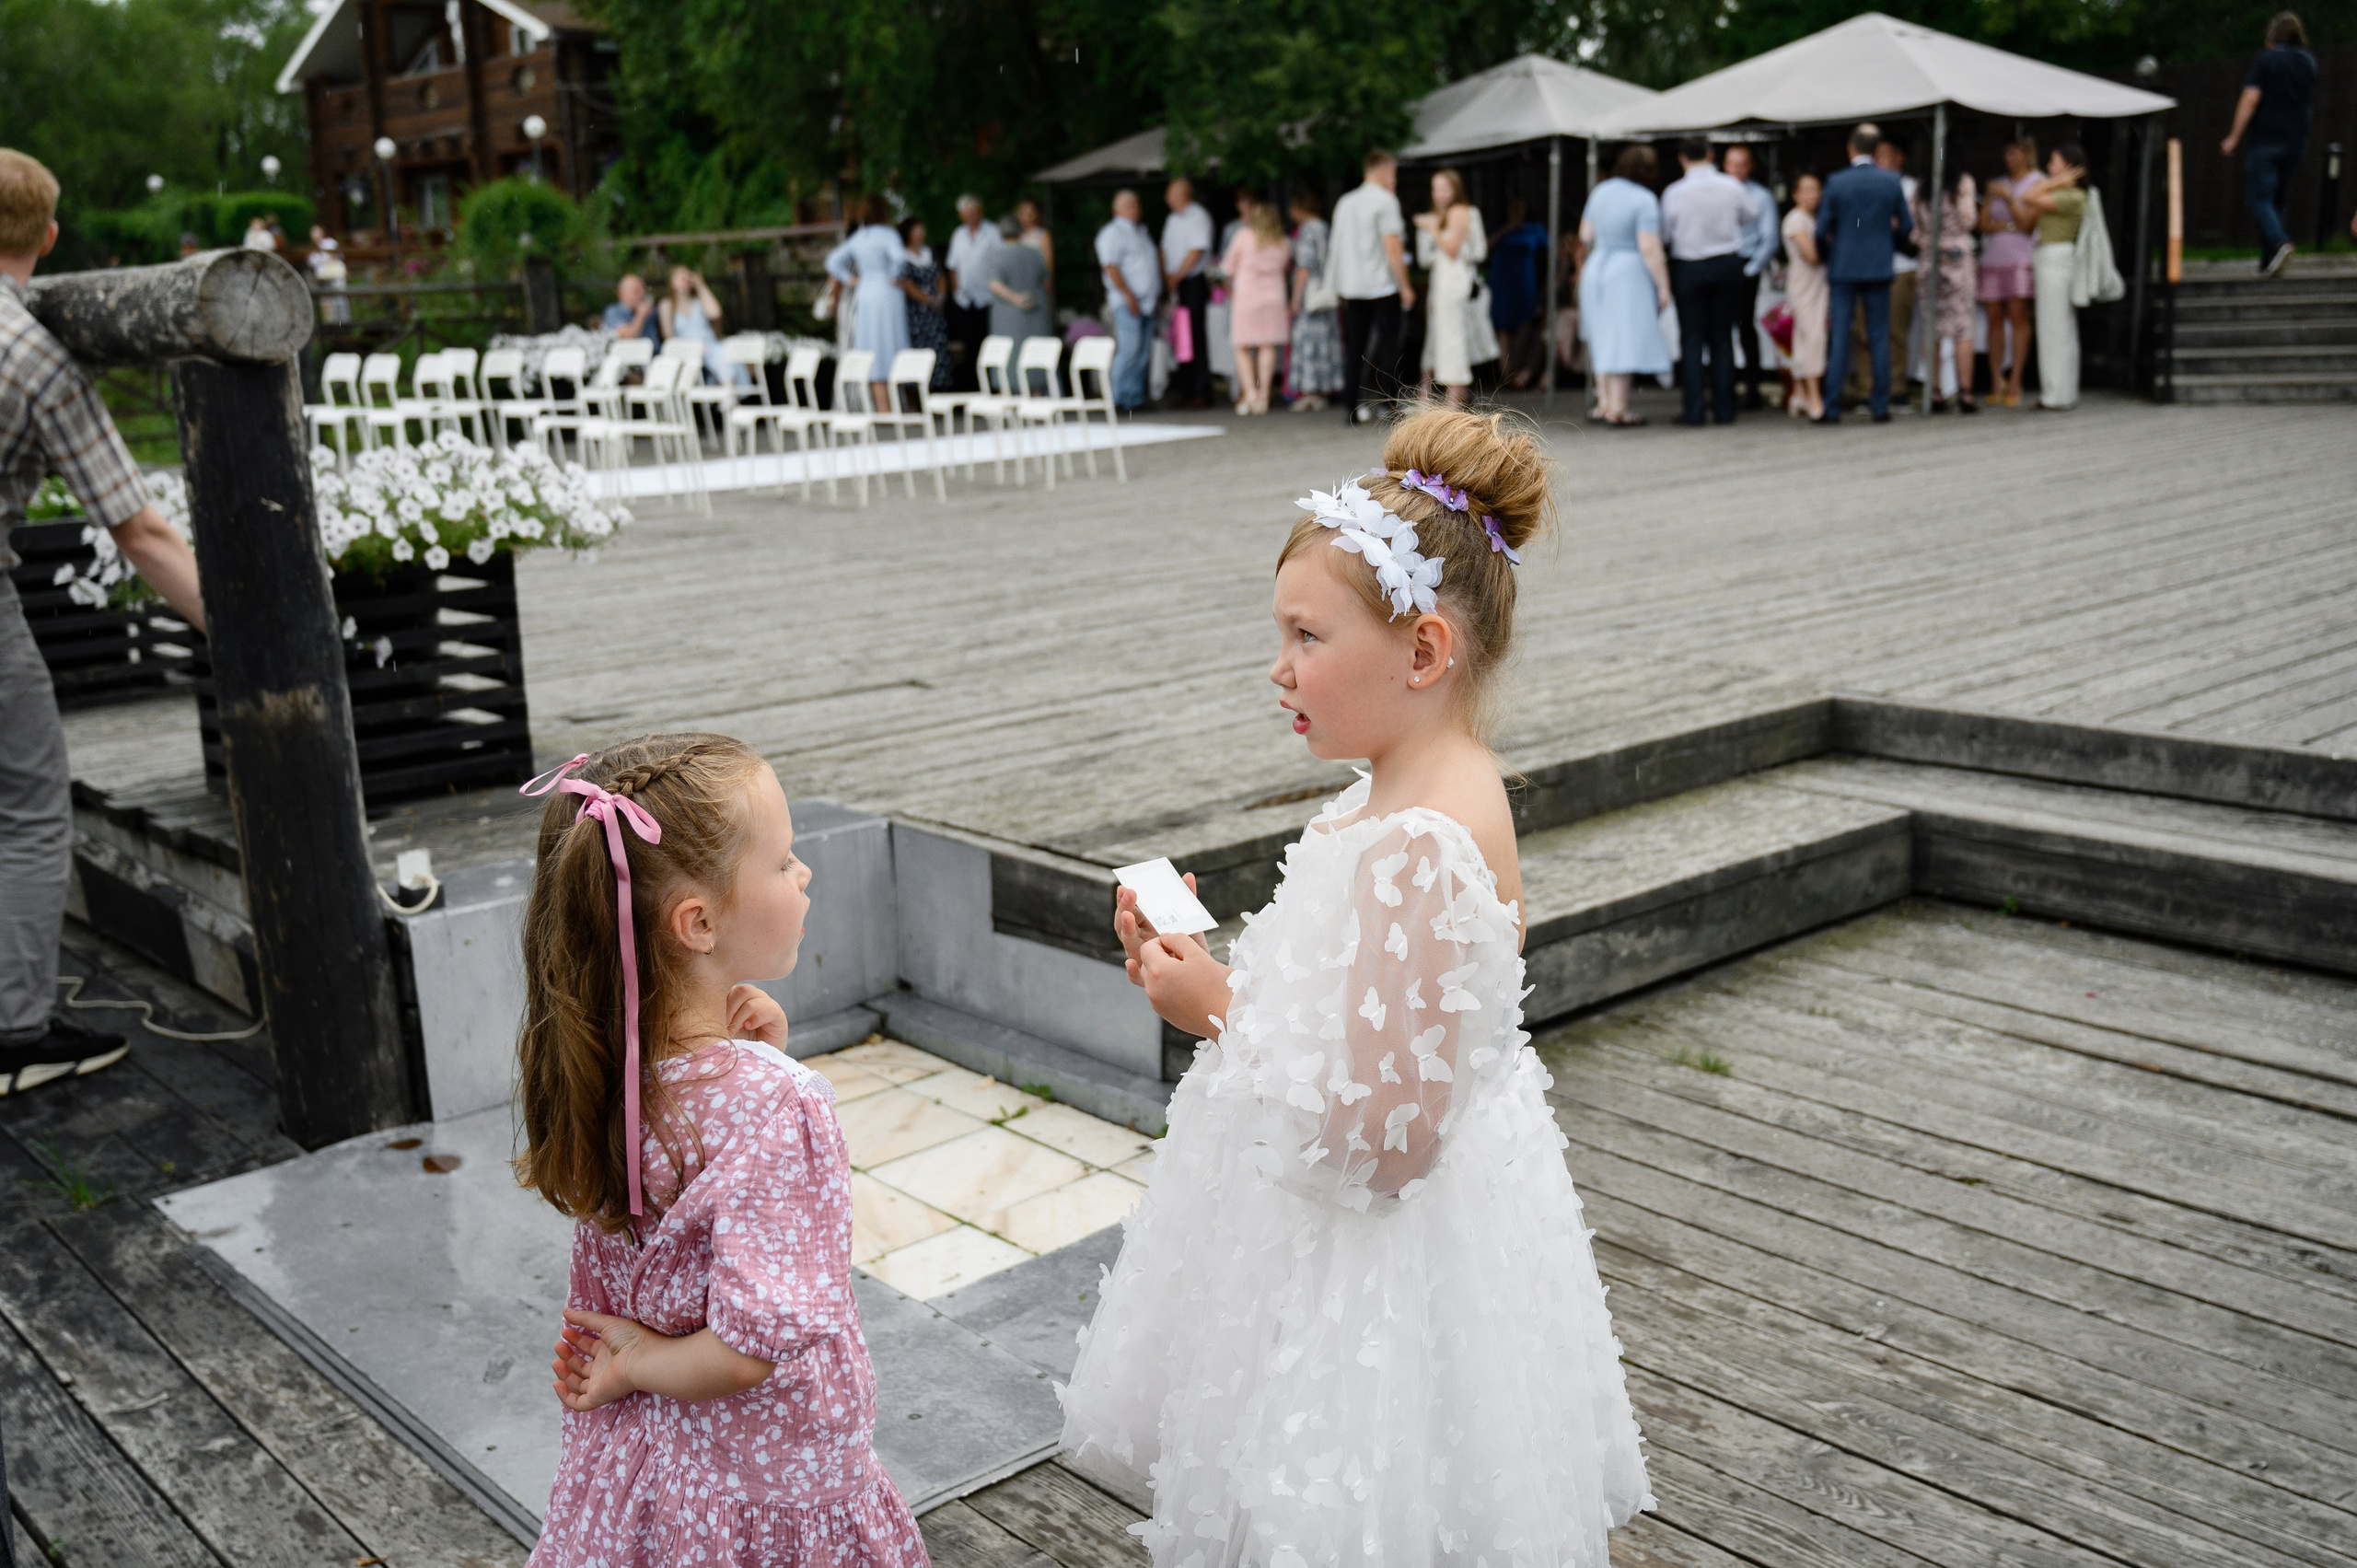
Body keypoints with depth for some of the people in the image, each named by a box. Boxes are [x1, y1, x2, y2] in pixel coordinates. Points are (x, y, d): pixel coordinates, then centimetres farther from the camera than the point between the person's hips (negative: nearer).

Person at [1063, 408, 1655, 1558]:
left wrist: (1220, 1014, -18)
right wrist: (1211, 971, 2)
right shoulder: (1413, 793, 3)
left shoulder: (1418, 852, -29)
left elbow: (1381, 1140, -29)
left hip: (1384, 1271, -10)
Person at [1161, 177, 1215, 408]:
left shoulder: (1198, 217, -6)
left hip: (1193, 283, -7)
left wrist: (1177, 276, -12)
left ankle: (1201, 393, -6)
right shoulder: (1172, 220, 18)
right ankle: (1183, 390, 10)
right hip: (1175, 285, 7)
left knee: (1196, 339, -7)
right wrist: (1167, 279, 4)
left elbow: (1197, 251, -14)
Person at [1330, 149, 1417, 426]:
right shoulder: (1385, 201, -8)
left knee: (1354, 347, 7)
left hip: (1351, 286, 6)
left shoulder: (1345, 202, 13)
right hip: (1382, 286, -6)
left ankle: (1351, 406, 6)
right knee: (1388, 345, -1)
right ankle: (1389, 403, -5)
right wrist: (1405, 285, -9)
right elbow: (1392, 246, -14)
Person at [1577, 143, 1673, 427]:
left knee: (1602, 339, 14)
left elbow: (1585, 236, 15)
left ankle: (1604, 402, 17)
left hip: (1596, 267, 7)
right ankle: (1617, 408, -1)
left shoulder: (1599, 192, 7)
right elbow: (1650, 249, -18)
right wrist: (1663, 287, -13)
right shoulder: (1645, 199, -14)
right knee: (1624, 339, -2)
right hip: (1629, 273, -7)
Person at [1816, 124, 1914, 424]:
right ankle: (1881, 406, 6)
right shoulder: (1892, 181, -1)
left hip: (1843, 267, -1)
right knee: (1879, 337, 5)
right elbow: (1905, 225, 4)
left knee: (1839, 336, 0)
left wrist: (1826, 256, 14)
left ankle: (1832, 407, -2)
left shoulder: (1836, 182, -6)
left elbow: (1822, 230, -6)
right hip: (1879, 267, 1)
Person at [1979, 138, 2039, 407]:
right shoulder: (1997, 184, 19)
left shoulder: (2036, 184, 5)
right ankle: (1996, 380, 4)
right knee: (1995, 319, 0)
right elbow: (1984, 222, 9)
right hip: (1992, 258, 4)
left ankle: (2015, 383, -9)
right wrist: (2010, 225, -6)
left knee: (2018, 317, -8)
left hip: (2020, 258, -4)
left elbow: (2027, 222, -4)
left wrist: (2009, 198, -11)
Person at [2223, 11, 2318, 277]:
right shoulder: (2308, 62, 12)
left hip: (2266, 139, -6)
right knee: (2279, 200, 13)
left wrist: (2234, 137, -12)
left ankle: (2279, 242, -31)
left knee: (2261, 199, -6)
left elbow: (2251, 98, -14)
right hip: (2296, 139, 6)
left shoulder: (2265, 60, -7)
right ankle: (2268, 262, 12)